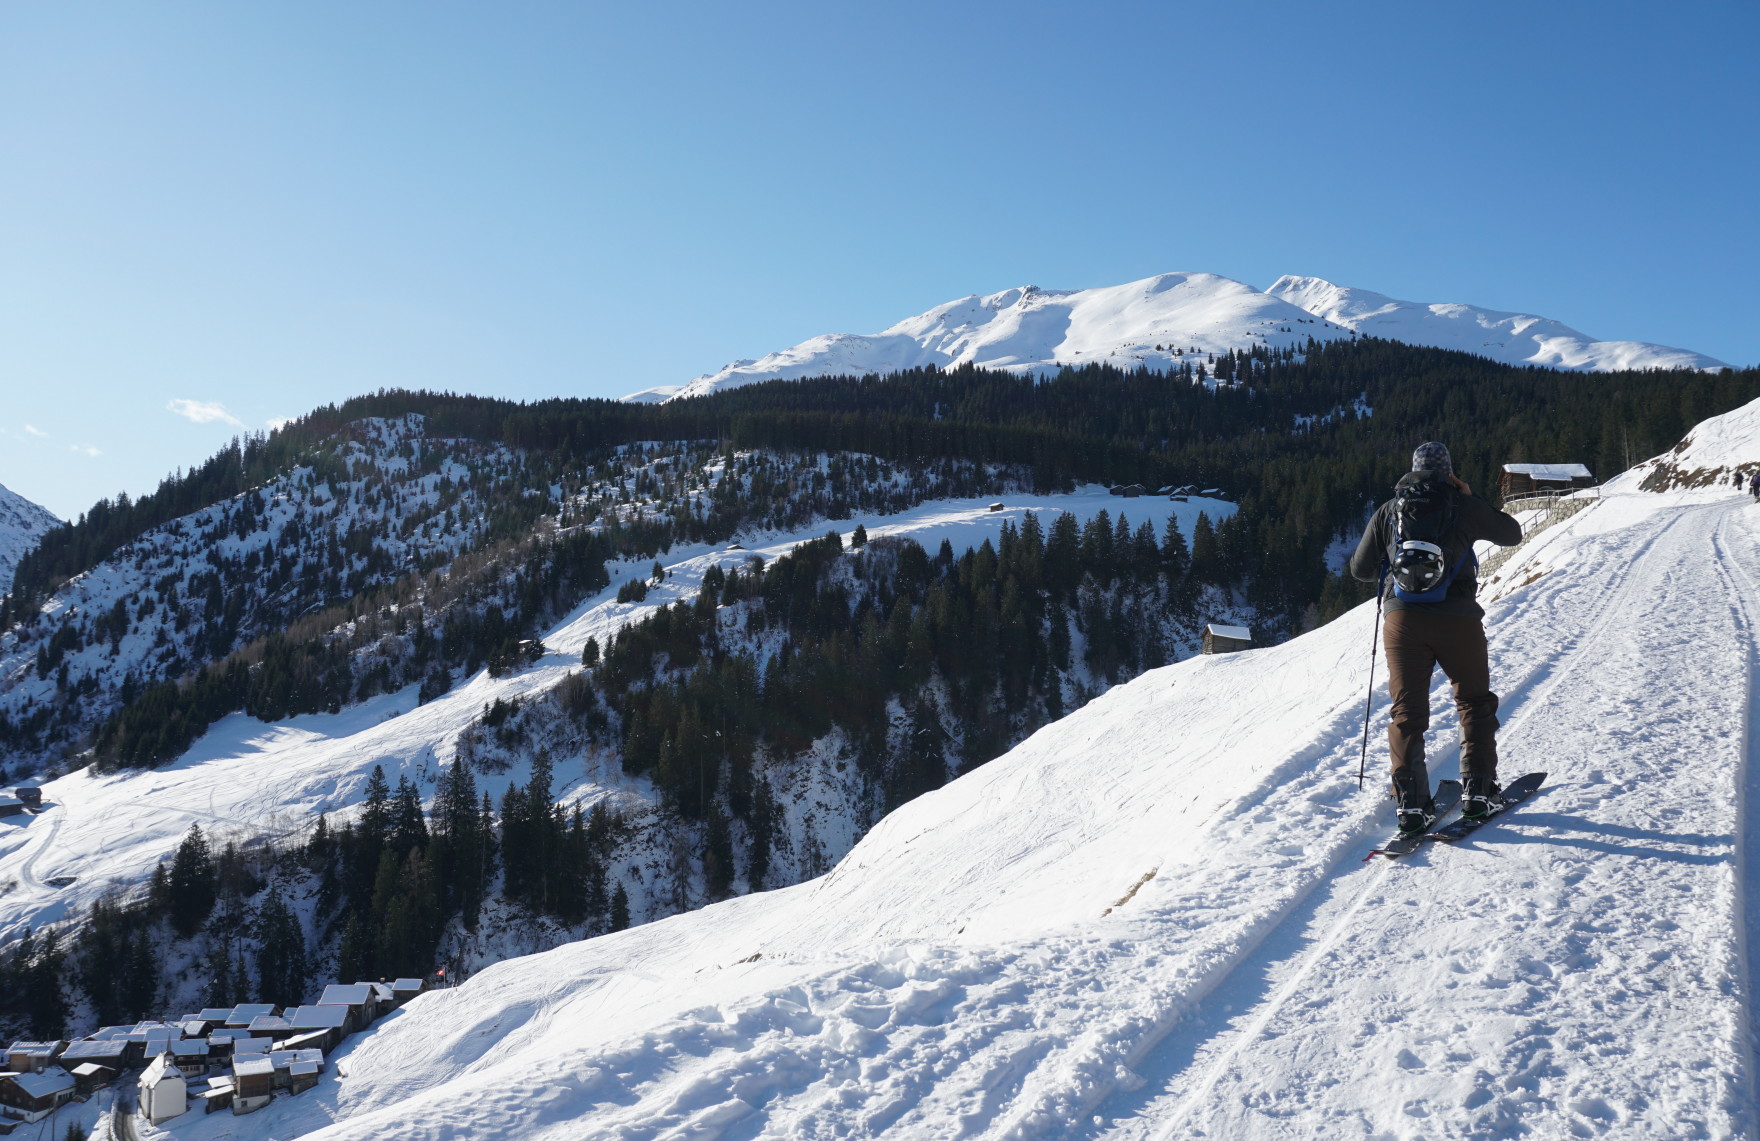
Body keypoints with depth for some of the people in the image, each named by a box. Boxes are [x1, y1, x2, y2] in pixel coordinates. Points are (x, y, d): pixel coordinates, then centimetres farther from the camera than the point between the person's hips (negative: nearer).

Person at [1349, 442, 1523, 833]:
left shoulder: (1387, 511, 11)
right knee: (1474, 702, 15)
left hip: (1402, 616, 2)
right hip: (1456, 616, -1)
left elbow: (1360, 570, 15)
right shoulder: (1464, 505, 5)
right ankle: (1477, 790, 11)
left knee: (1406, 709, 5)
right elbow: (1512, 534, 20)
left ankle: (1410, 802, -3)